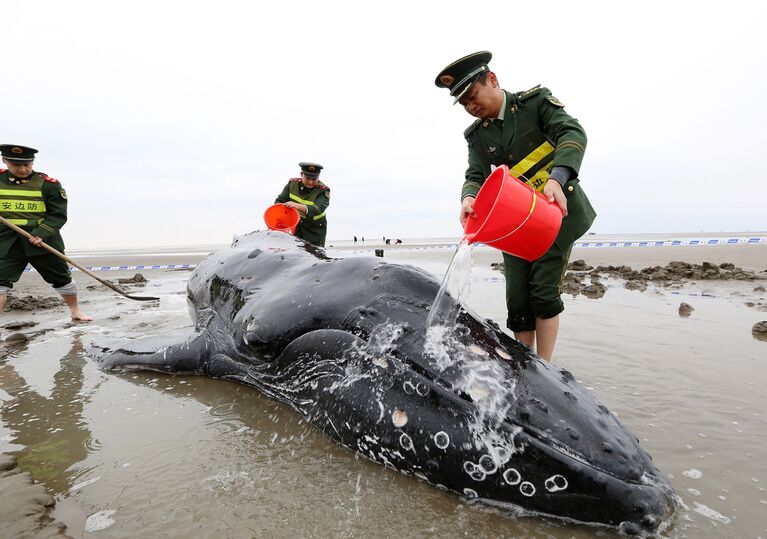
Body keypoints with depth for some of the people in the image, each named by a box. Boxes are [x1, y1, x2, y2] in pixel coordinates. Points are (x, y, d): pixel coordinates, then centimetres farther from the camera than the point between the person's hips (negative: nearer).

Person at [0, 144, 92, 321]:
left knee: (61, 278, 11)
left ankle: (75, 311, 30)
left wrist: (41, 234, -19)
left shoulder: (49, 184, -5)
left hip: (43, 241, -1)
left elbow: (58, 215, -6)